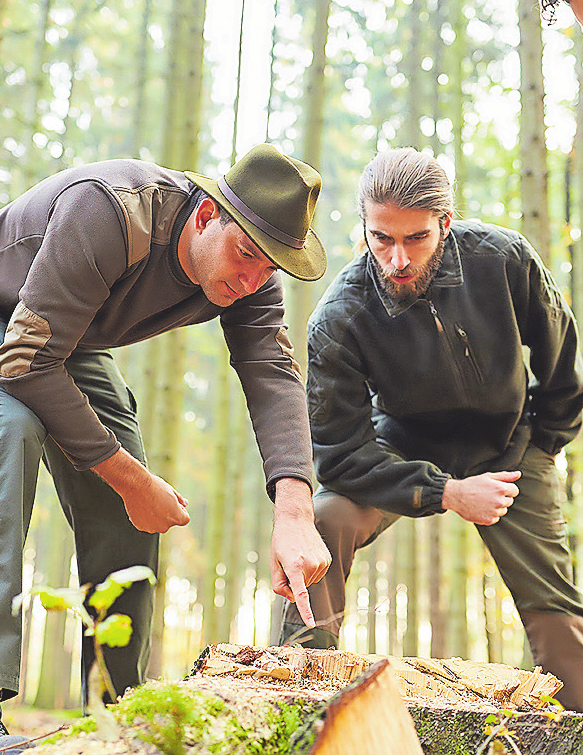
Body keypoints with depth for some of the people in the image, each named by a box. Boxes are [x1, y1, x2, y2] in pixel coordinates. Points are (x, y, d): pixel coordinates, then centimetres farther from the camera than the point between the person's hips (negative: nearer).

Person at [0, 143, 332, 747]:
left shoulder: (251, 276, -18)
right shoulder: (106, 211, -39)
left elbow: (274, 377, -29)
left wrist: (294, 512, -46)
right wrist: (132, 481, -35)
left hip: (70, 342, 6)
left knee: (126, 517, -5)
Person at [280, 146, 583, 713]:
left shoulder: (504, 259, -23)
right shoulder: (339, 319, -27)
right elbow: (339, 453, -24)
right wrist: (448, 494, -29)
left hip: (506, 444, 1)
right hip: (405, 448, -1)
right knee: (325, 523, -26)